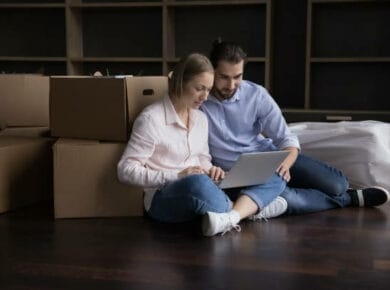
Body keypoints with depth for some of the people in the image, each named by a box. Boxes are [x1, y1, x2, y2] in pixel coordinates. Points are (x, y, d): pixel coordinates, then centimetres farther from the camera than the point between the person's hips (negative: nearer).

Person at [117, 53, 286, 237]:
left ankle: (230, 217, -39)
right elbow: (126, 170, -12)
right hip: (163, 198, -6)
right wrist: (176, 176, -19)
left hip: (198, 188, 7)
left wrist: (210, 170, -2)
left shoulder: (201, 119, 13)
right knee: (198, 182, -41)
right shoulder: (151, 119, -9)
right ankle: (248, 211, -21)